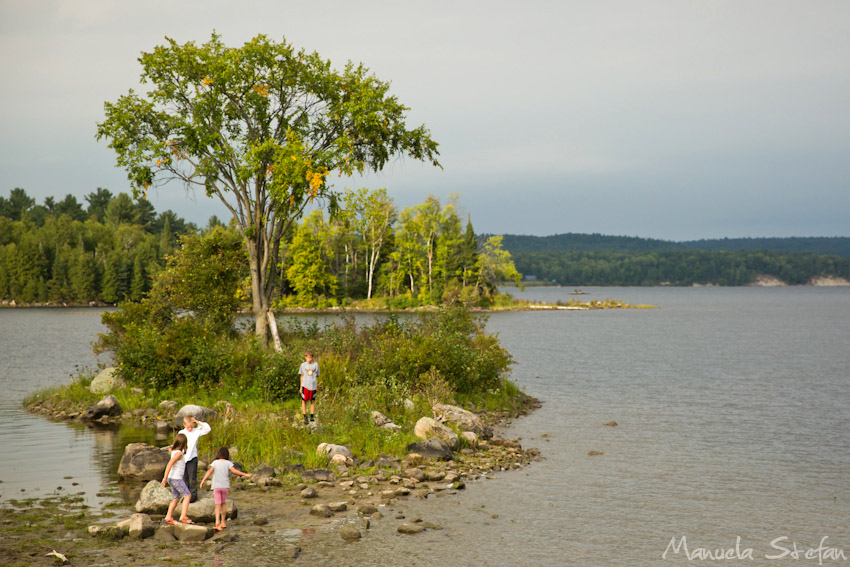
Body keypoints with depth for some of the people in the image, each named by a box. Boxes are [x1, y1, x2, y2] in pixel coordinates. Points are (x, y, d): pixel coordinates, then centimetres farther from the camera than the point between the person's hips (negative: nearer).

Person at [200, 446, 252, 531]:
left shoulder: (215, 462, -2)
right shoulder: (228, 463, -3)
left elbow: (210, 471, -15)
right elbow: (234, 471, -15)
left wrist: (203, 480, -20)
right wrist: (245, 474, -11)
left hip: (216, 486, -1)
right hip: (225, 486, 1)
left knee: (218, 505, -1)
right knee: (223, 503, 18)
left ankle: (217, 522, -20)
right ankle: (223, 522, 22)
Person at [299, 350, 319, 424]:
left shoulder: (316, 364, 4)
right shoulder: (303, 365, 4)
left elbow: (317, 376, 11)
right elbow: (302, 376, 10)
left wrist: (317, 385, 12)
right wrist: (301, 387, 9)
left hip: (313, 385, 0)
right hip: (305, 385, 0)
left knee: (313, 401, 5)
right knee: (304, 400, -2)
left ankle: (312, 416, 12)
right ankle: (305, 417, 3)